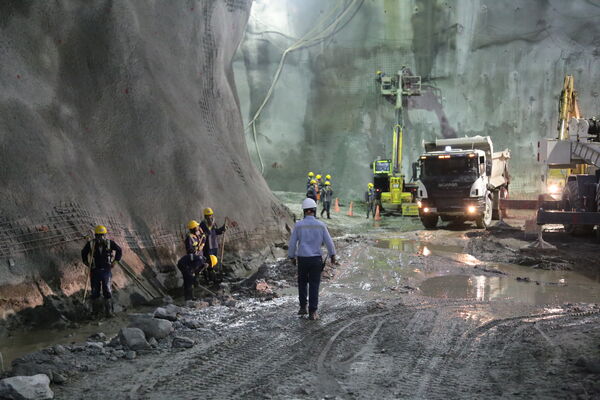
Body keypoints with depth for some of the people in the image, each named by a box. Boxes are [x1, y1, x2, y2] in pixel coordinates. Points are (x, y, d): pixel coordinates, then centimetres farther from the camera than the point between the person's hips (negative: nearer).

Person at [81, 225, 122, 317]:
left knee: (107, 291, -4)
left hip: (106, 270, -1)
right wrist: (87, 263, 8)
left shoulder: (109, 243, -4)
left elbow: (119, 251, 11)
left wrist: (114, 262, 5)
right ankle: (95, 311, 16)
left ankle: (108, 311, 1)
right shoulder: (91, 244, -4)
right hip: (95, 271, 1)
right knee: (95, 291, 5)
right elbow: (83, 252, 16)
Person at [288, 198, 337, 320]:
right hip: (316, 259, 0)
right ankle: (312, 313, 1)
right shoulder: (321, 225, -4)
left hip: (302, 259, 0)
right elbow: (329, 242, -1)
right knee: (314, 286, 4)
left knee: (302, 283, 21)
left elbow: (292, 243, -3)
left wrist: (292, 257, 13)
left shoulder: (298, 225, -5)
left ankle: (303, 307, 21)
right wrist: (333, 256, 13)